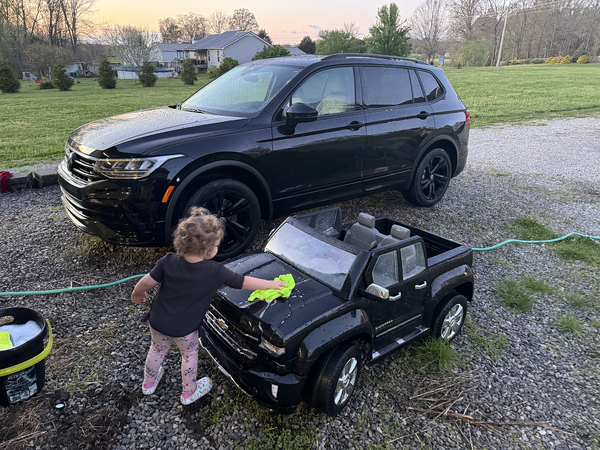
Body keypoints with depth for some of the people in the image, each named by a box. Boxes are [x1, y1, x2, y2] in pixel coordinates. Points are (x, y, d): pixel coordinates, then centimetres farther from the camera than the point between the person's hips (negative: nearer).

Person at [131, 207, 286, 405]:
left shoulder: (168, 261, -16)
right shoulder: (215, 272, -24)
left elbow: (147, 281, -8)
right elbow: (244, 282, -16)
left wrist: (137, 293, 15)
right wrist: (271, 284, -2)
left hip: (157, 321, 4)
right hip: (184, 329, -4)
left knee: (157, 350, 29)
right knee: (190, 355, 23)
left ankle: (148, 384, 54)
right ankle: (189, 392, 43)